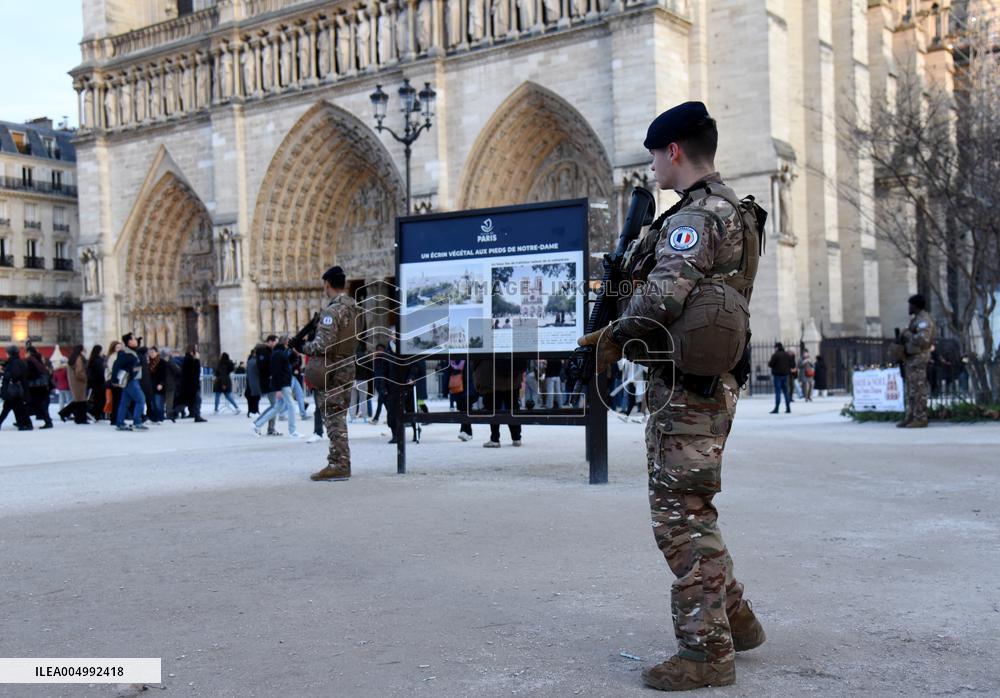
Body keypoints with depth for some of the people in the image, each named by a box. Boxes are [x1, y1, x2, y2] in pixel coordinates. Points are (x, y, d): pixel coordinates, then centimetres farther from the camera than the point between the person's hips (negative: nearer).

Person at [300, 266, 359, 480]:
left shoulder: (332, 310, -17)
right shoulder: (353, 307, 10)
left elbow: (324, 344, -23)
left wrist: (304, 347, -4)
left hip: (331, 370, -9)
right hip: (348, 366, 9)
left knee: (333, 418, -5)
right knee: (338, 417, 15)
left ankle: (338, 465, -4)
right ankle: (341, 463, 19)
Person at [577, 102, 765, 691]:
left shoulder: (697, 214, -15)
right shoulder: (729, 209, 18)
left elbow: (664, 296, -27)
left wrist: (615, 338, -10)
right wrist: (623, 332, 13)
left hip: (687, 386, -10)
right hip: (706, 381, 10)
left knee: (681, 514, -5)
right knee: (689, 508, 19)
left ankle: (707, 651, 2)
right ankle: (735, 620, 28)